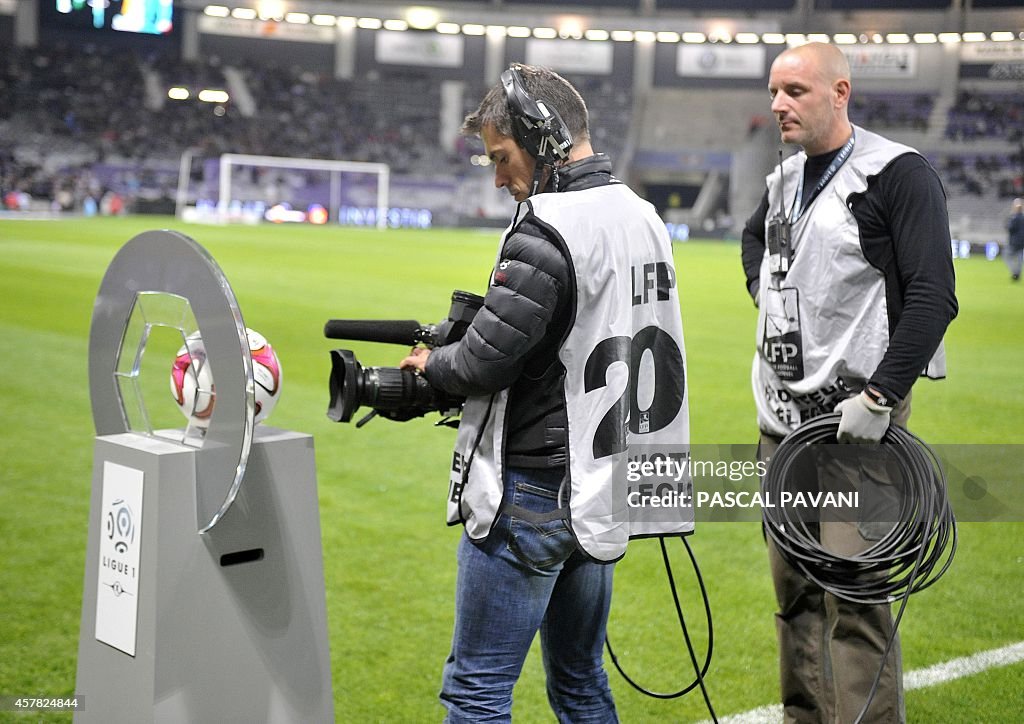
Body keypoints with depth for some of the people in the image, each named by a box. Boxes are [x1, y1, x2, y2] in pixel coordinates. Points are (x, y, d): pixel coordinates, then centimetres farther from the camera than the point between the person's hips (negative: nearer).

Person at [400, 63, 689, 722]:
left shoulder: (547, 229, -18)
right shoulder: (644, 217, 10)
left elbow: (486, 361, -20)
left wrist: (430, 363, 2)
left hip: (534, 495, -9)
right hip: (602, 491, 9)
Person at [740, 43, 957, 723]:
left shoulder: (899, 174, -11)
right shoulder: (784, 179, 13)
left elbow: (933, 297, -16)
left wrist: (879, 396, -20)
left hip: (856, 413, -8)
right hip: (782, 415, 8)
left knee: (852, 595, -10)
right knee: (794, 586, 13)